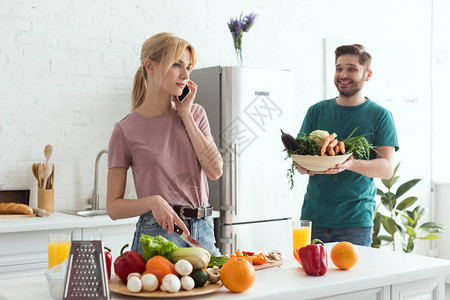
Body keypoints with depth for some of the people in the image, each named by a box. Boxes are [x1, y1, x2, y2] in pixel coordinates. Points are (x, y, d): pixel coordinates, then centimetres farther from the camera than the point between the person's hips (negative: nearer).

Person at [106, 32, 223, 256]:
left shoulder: (195, 114, 8)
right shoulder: (125, 131, -4)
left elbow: (215, 170, -7)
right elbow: (113, 207, -2)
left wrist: (185, 113, -5)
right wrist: (153, 201, -21)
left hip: (203, 231, 4)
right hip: (157, 233, -4)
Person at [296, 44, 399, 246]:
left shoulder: (380, 116, 2)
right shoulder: (316, 111, 9)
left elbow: (387, 168, -7)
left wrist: (351, 164, -26)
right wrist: (303, 166, -17)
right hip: (313, 215, 2)